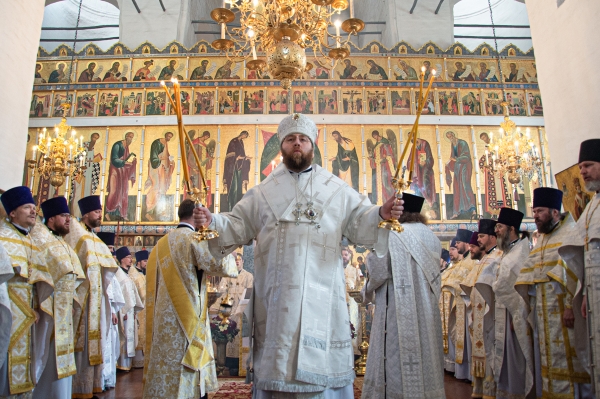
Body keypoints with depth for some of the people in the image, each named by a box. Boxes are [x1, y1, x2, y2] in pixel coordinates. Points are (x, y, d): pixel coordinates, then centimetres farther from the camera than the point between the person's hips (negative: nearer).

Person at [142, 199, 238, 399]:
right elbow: (223, 267, -17)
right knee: (182, 375, -1)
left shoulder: (162, 243, 12)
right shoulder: (194, 239, -10)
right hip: (186, 317, -7)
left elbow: (155, 283, 18)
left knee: (165, 365, 13)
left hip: (163, 318, 7)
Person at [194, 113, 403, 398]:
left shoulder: (338, 191, 10)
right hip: (277, 293, 1)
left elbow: (360, 223, 4)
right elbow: (239, 225, 9)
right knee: (276, 359, 8)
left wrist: (381, 215, -15)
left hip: (321, 291, 0)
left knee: (323, 360, 5)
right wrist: (213, 222, -10)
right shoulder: (263, 192, 11)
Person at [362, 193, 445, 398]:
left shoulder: (391, 235, -10)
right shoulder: (431, 237, 9)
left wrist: (368, 290, 6)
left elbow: (379, 271, -12)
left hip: (398, 312, -6)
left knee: (396, 363, 2)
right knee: (425, 358, 14)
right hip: (427, 311, 6)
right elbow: (435, 276, 13)